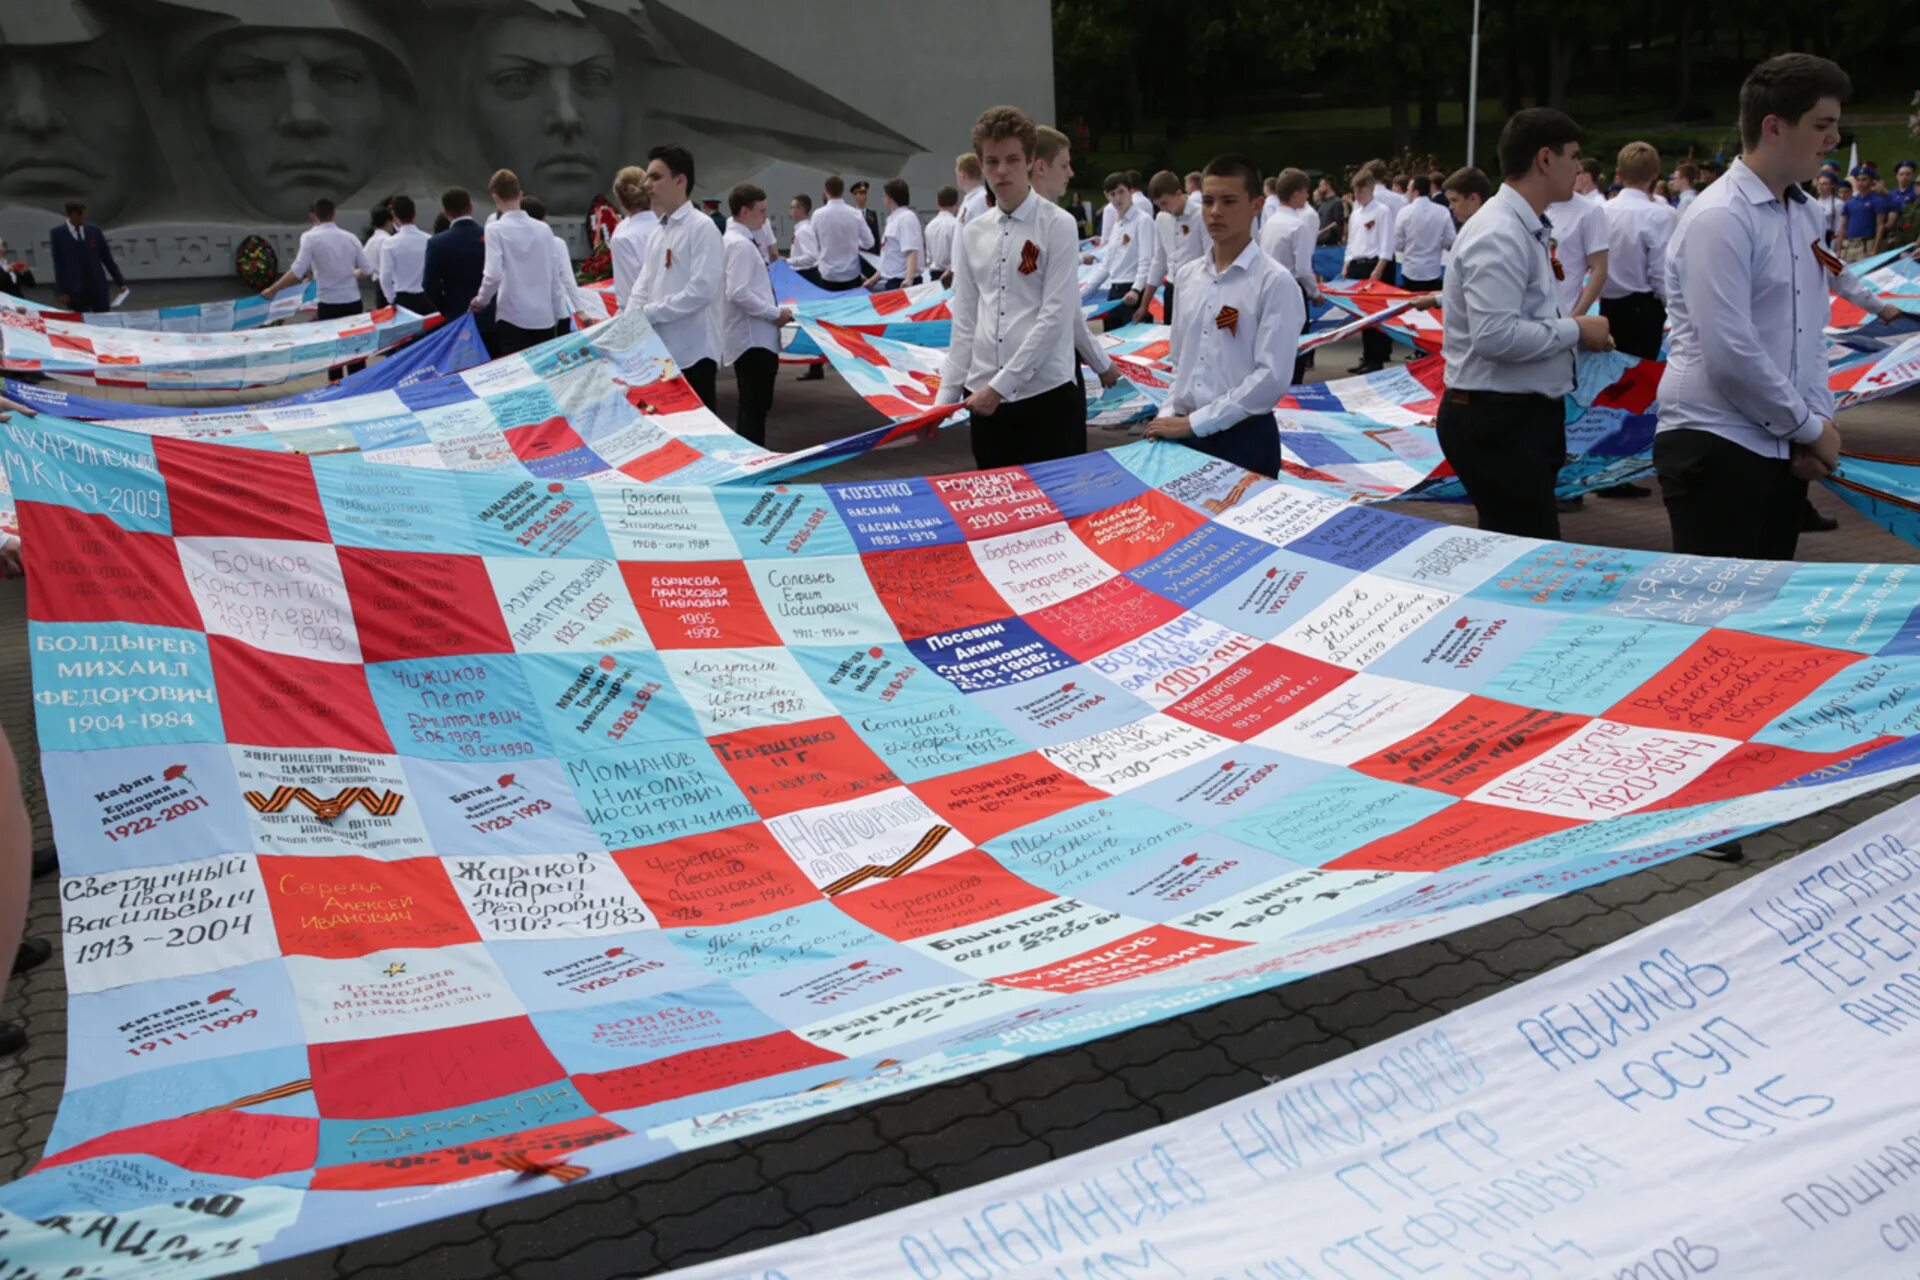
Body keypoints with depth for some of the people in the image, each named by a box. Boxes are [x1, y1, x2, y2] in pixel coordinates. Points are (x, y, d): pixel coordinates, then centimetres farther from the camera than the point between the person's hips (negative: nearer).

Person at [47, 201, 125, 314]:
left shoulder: (94, 231, 6)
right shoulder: (58, 234, -1)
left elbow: (107, 258, 10)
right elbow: (58, 264, -2)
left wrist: (121, 282, 6)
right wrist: (61, 291, -6)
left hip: (98, 287, 3)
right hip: (75, 290, -3)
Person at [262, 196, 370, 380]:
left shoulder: (310, 237, -8)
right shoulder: (349, 237, 4)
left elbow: (297, 272, -16)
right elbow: (367, 270, 5)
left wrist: (272, 290, -7)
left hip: (329, 304, -3)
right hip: (353, 302, 3)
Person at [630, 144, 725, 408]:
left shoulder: (702, 228, -9)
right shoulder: (659, 232, 15)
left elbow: (701, 290, -19)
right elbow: (644, 285, 15)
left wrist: (649, 313, -15)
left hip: (692, 354, -8)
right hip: (660, 352, 8)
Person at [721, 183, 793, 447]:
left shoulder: (734, 240, 15)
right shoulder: (741, 244, -16)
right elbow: (738, 293, -25)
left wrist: (772, 311, 13)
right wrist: (775, 313, -17)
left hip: (752, 336, 10)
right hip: (752, 338, -10)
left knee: (751, 404, 17)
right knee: (755, 405, -8)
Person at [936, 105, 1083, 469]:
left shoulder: (1058, 225, -4)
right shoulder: (972, 233, 10)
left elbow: (1055, 315, -11)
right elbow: (965, 320, 12)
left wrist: (1002, 384, -14)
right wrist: (948, 394, 6)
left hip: (1048, 393, -5)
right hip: (984, 396, 5)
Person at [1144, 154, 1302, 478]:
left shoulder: (1275, 282, -10)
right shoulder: (1187, 276, 8)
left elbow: (1271, 377, -16)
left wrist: (1194, 422, -16)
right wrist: (1169, 414, -1)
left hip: (1245, 437, -5)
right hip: (1187, 434, 5)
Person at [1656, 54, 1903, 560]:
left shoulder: (1805, 214, 12)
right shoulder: (1719, 219, -15)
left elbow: (1812, 329, 18)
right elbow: (1730, 353, -21)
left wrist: (1819, 419, 3)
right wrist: (1811, 427, -9)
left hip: (1782, 447, 9)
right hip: (1714, 448, -8)